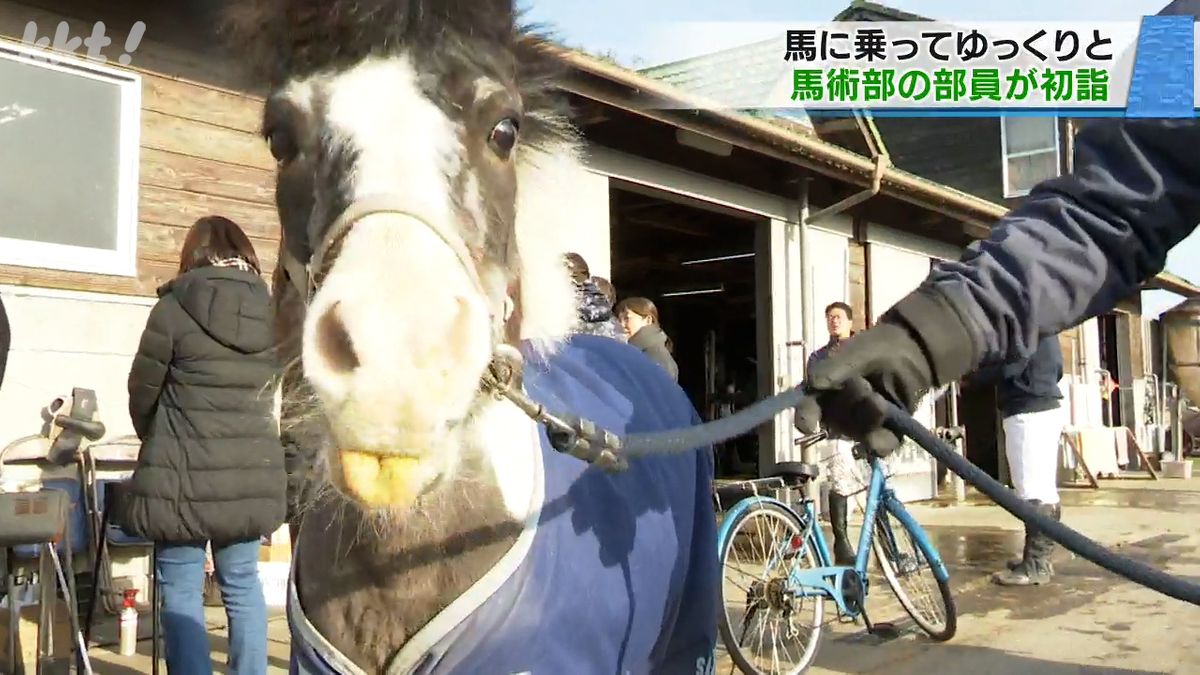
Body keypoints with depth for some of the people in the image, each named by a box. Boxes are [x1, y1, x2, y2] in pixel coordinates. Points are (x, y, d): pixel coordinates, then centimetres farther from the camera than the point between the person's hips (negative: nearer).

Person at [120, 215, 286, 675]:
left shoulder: (176, 306, -7)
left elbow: (143, 390, 1)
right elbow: (267, 390, 8)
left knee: (181, 590, 5)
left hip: (186, 474, -4)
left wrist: (154, 439, 20)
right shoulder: (269, 309, 3)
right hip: (252, 473, 4)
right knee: (242, 584, 16)